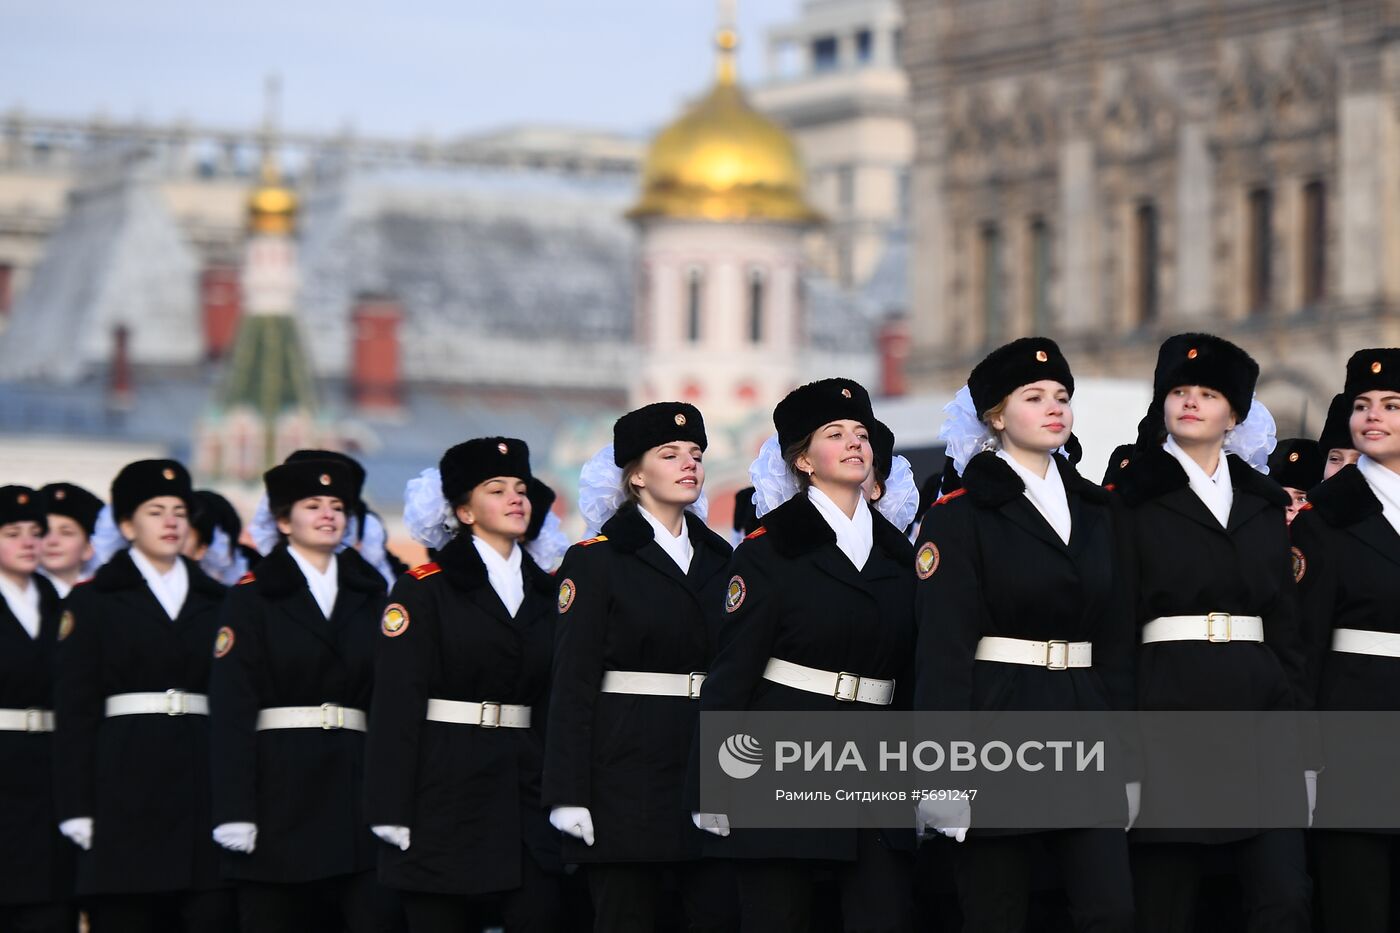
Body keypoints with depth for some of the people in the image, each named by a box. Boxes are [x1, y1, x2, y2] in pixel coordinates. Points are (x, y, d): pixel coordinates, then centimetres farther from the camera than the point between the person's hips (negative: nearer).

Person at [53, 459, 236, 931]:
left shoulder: (214, 602, 15)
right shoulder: (93, 602, 6)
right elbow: (74, 710, 0)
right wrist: (77, 808, -8)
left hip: (203, 781, 3)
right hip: (126, 788, -3)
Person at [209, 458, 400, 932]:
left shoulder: (368, 596, 15)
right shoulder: (253, 597, 3)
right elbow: (231, 708, -5)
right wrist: (235, 812, -14)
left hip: (355, 782, 3)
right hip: (280, 787, -3)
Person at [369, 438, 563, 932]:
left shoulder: (542, 591, 15)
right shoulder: (423, 589, -1)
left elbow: (555, 698, 16)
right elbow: (395, 701, -8)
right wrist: (392, 812, -15)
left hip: (524, 789, 4)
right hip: (445, 790, -4)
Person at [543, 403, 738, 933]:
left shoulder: (717, 559, 15)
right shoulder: (595, 561, 0)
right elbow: (572, 684, -6)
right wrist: (569, 796, -13)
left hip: (711, 762, 5)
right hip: (628, 770, -4)